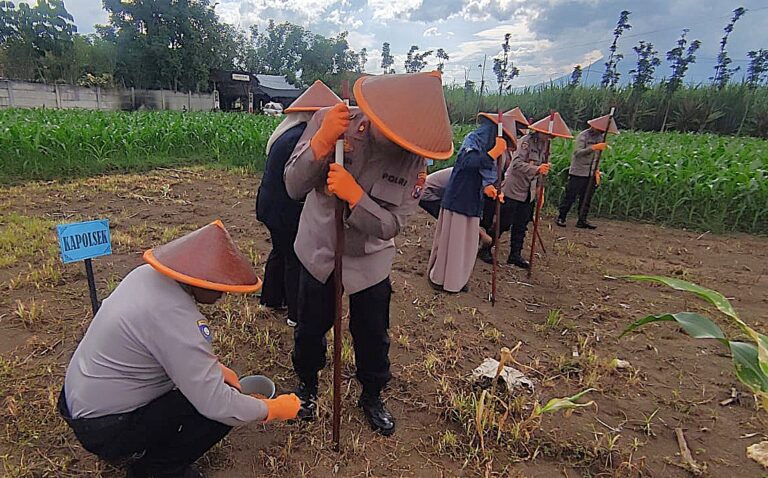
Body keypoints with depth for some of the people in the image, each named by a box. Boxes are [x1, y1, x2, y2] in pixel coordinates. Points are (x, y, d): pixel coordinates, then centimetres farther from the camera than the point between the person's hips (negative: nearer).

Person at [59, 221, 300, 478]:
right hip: (103, 430, -9)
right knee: (224, 411, -14)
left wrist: (216, 368, 2)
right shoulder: (176, 317, -33)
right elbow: (217, 405, -29)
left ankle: (138, 452, 20)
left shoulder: (148, 274, -7)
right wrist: (271, 409, -14)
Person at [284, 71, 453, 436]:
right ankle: (307, 384, 49)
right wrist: (322, 141, -36)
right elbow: (294, 188, -21)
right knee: (310, 329, 17)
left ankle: (372, 396, 44)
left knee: (373, 337, 14)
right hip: (318, 251, 0)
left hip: (370, 260, 0)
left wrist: (354, 194, -39)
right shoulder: (328, 121, -20)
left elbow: (391, 226, -22)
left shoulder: (415, 159, -19)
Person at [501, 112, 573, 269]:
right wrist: (537, 169, -40)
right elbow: (516, 164, -28)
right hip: (514, 190, -7)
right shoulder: (526, 141, -17)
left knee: (521, 225, 12)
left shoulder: (545, 144, 7)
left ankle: (515, 255, 22)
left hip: (529, 192, 7)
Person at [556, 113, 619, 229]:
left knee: (586, 198, 9)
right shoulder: (583, 136, -12)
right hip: (578, 172, -7)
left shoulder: (601, 136, 9)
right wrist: (594, 147, -33)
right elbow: (577, 153, -24)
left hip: (590, 173, 7)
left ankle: (582, 220, 15)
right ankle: (561, 218, 9)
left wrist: (596, 170, 13)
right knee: (570, 196, -1)